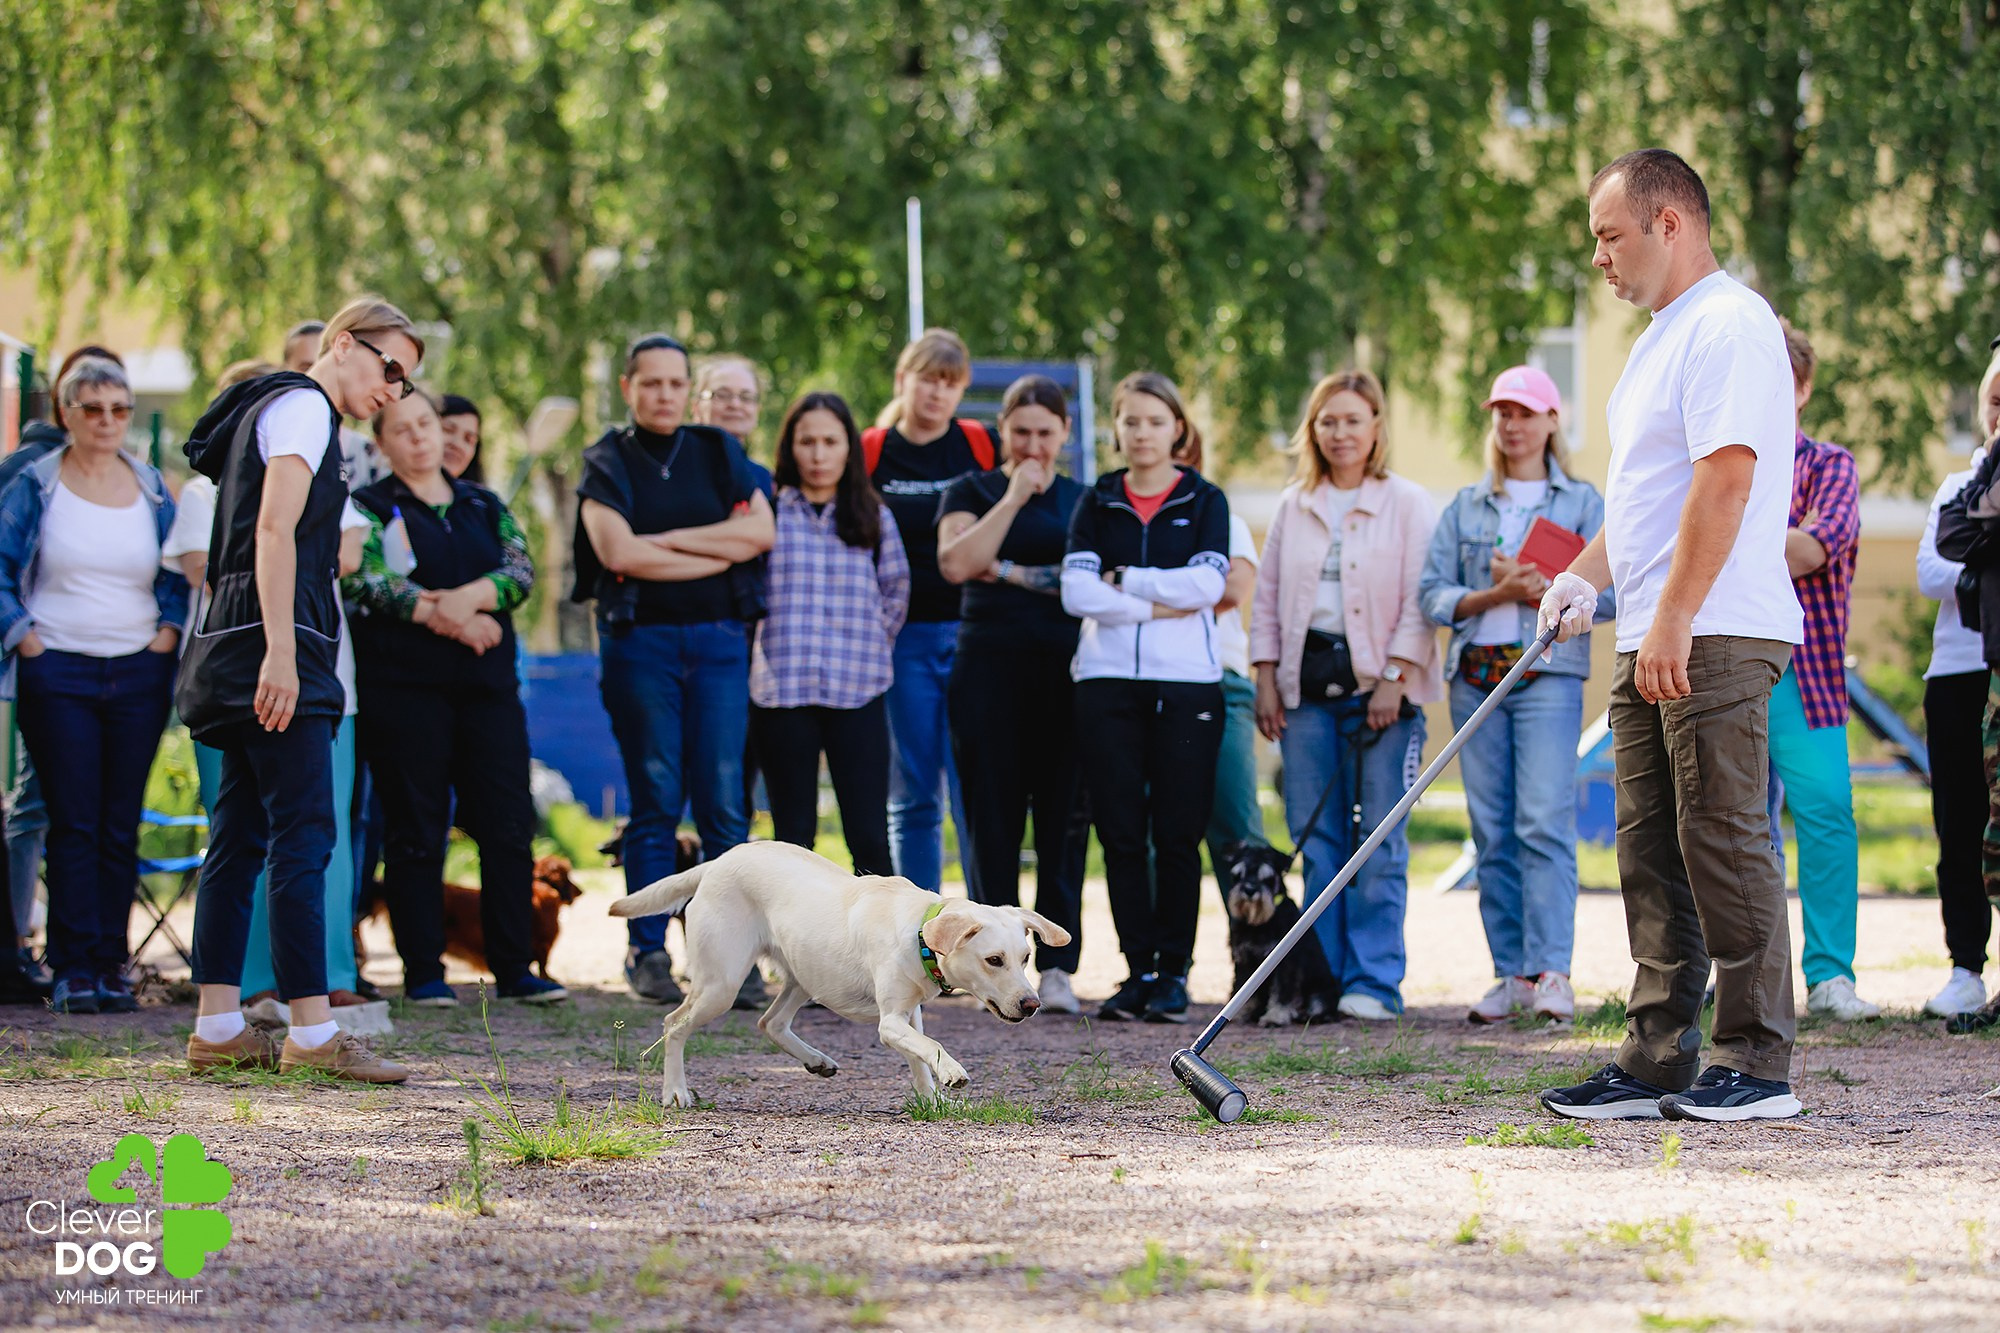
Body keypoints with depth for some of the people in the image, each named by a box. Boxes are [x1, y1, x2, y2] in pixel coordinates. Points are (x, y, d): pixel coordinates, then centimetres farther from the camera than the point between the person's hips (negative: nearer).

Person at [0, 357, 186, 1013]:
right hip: (59, 674, -3)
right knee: (73, 823, -5)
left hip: (139, 673, 3)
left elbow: (179, 575, 17)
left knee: (121, 828, 3)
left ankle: (111, 965, 8)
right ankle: (74, 967, -2)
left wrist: (169, 629, 2)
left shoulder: (152, 489, 10)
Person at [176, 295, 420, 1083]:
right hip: (273, 642, -10)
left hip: (243, 653, 10)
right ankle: (313, 1033, -16)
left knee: (241, 835, 7)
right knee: (303, 835, -13)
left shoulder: (287, 409, 25)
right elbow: (274, 530, -16)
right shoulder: (303, 407, -5)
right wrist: (279, 653, -23)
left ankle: (218, 1028, 6)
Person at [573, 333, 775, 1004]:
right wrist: (719, 553, -4)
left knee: (724, 804, -4)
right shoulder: (608, 463, 7)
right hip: (640, 640, -2)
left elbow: (760, 531, 1)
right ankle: (647, 952, 2)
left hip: (719, 640, 2)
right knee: (655, 802, -3)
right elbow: (619, 552, -9)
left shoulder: (720, 454, 14)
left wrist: (669, 538, -5)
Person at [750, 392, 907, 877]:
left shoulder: (873, 519, 10)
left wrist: (869, 648, 10)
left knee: (869, 837, -3)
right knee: (793, 835, 4)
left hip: (857, 692, 1)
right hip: (782, 692, -1)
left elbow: (896, 592, 18)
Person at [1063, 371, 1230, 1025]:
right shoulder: (1096, 503, 12)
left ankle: (1173, 972, 2)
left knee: (1177, 833, -4)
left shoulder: (1205, 501, 9)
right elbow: (1077, 592, -3)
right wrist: (1160, 605, -9)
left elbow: (1207, 584, -8)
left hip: (1186, 682, -2)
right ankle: (1139, 970, 4)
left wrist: (1123, 580, -5)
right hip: (1107, 679, 2)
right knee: (1120, 831, -2)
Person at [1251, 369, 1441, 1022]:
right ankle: (1320, 979, 6)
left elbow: (1421, 599, -3)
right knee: (1314, 838, 2)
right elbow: (1267, 596, 17)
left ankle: (1373, 983, -4)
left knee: (1380, 840, -6)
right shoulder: (1294, 507, 14)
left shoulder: (1407, 504, 2)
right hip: (1306, 684, 4)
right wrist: (1266, 678, 7)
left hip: (1380, 683, -4)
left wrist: (1394, 678, -12)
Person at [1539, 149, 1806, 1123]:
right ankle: (1659, 1062, 12)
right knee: (1652, 851, 9)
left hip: (1716, 638, -10)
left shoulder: (1730, 323, -12)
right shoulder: (1666, 336, 21)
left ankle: (1757, 1064, -5)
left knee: (1723, 842, -9)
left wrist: (1672, 624, -24)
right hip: (1653, 642, 10)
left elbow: (1724, 480, -21)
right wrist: (1586, 576, 14)